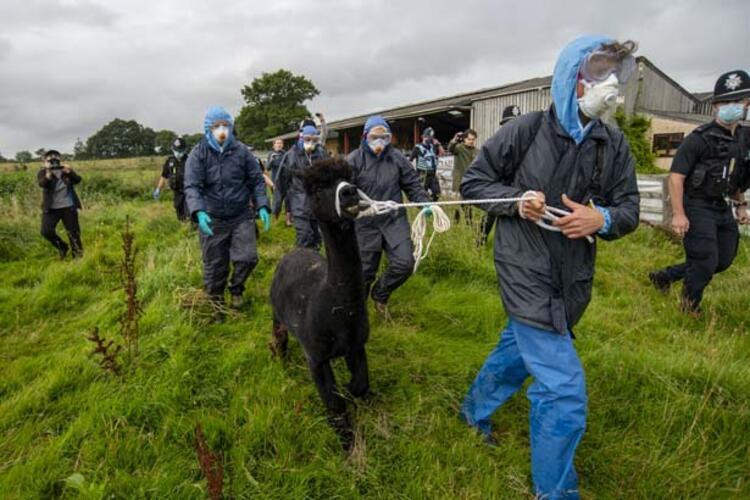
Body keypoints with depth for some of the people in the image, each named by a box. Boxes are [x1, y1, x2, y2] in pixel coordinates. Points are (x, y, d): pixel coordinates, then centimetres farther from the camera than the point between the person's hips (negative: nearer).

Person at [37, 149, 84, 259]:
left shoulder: (66, 170, 6)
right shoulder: (42, 172, 2)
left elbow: (77, 180, -8)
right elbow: (42, 184, -18)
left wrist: (70, 173, -28)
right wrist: (48, 176, -37)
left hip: (68, 207, 0)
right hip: (51, 208, 0)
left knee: (73, 233, 3)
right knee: (46, 231, -11)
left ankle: (78, 255, 14)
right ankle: (62, 247, 14)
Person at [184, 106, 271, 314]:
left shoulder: (241, 151, 0)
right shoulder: (198, 154, -4)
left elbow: (257, 180, 5)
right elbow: (192, 186, -12)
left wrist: (262, 206, -8)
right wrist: (198, 212, -29)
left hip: (241, 217, 1)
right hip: (212, 220, -1)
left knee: (247, 258, -10)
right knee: (214, 267, 8)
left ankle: (236, 289, 22)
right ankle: (216, 303, 31)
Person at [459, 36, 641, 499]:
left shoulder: (614, 144, 2)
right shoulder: (527, 130, -11)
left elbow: (629, 208, 5)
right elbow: (473, 182, -3)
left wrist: (602, 219, -17)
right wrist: (517, 200, -20)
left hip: (572, 278, 6)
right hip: (527, 273, -6)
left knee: (519, 349, 26)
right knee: (564, 391, -7)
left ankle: (476, 409, 54)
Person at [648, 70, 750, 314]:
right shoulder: (699, 138, -14)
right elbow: (676, 177, -18)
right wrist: (678, 213, -24)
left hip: (721, 207, 8)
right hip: (696, 207, -8)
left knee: (723, 261, 12)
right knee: (706, 263, -4)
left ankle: (664, 276, 23)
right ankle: (690, 307, 20)